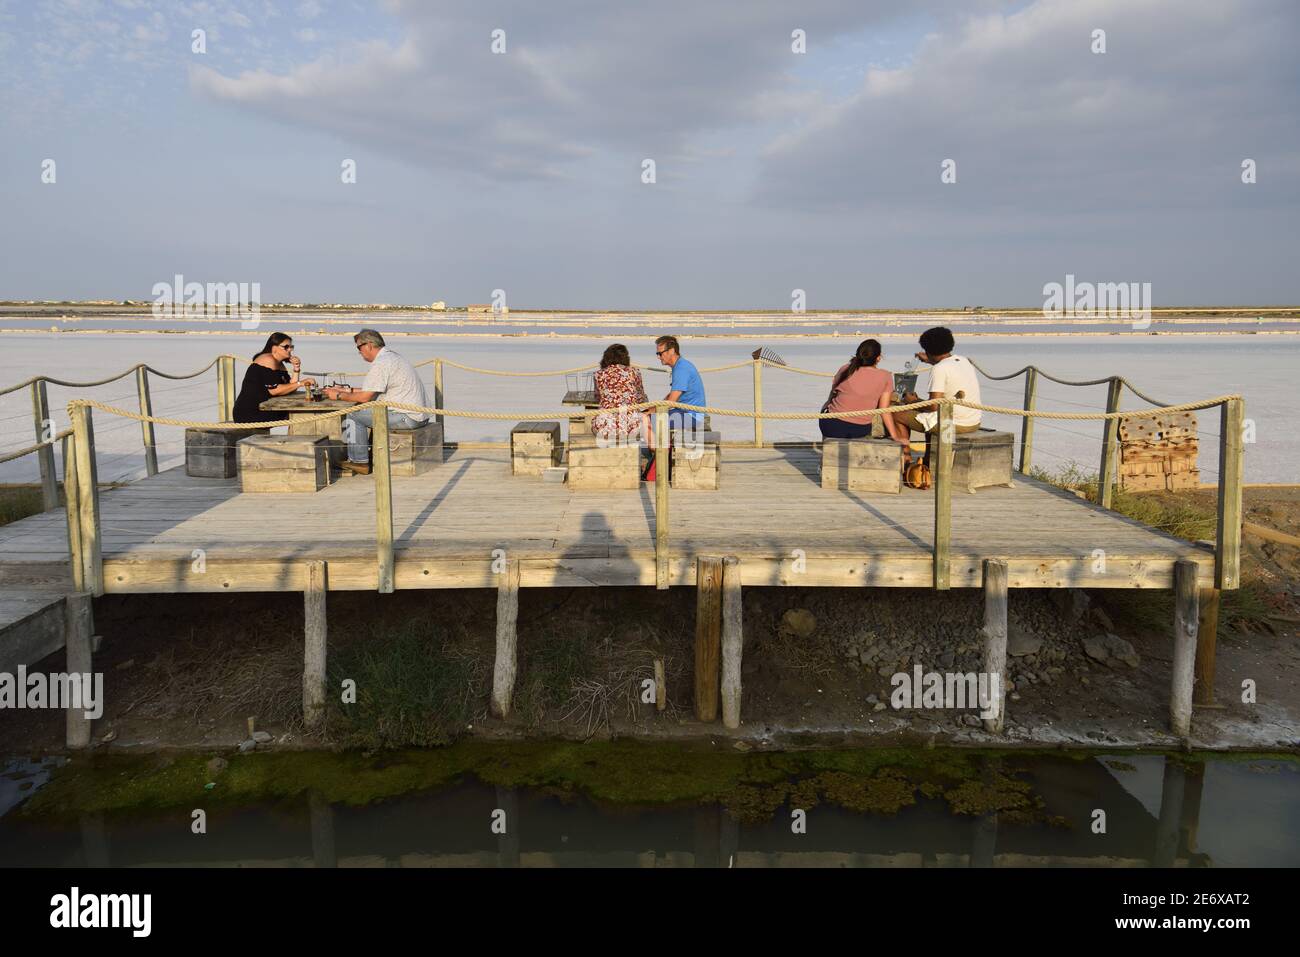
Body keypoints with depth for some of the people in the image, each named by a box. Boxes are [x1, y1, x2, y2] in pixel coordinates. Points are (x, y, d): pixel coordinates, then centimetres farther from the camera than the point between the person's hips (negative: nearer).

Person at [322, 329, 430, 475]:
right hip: (420, 414, 10)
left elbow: (365, 397, -13)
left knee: (354, 414, -3)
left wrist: (339, 396, 1)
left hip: (408, 417, -10)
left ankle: (359, 462, 6)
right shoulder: (391, 356, 17)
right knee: (370, 410, 26)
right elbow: (372, 390, 24)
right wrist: (348, 390, 22)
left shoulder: (381, 364, -14)